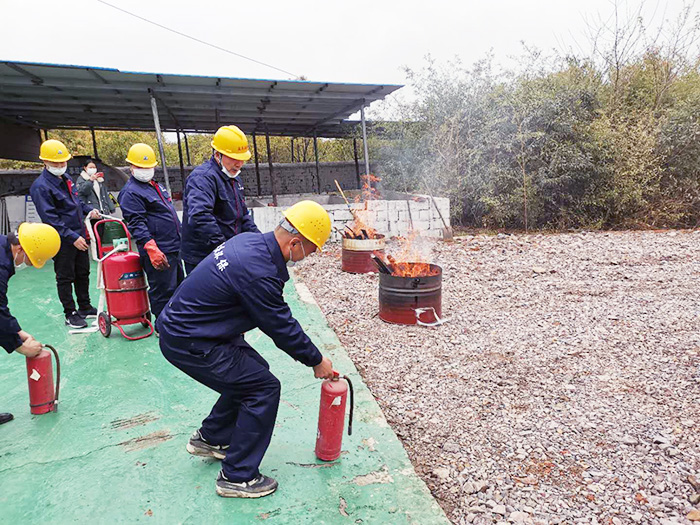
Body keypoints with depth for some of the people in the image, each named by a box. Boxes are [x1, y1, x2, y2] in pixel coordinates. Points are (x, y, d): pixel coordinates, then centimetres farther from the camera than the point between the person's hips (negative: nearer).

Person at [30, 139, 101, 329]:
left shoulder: (64, 178, 10)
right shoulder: (41, 187, -16)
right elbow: (50, 218, -20)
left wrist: (88, 210, 5)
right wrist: (72, 237, -23)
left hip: (79, 236, 8)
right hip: (63, 241, -8)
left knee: (83, 273, 17)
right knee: (65, 278, 4)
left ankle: (85, 307, 31)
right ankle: (70, 314, 15)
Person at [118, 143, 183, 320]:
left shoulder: (155, 185, 19)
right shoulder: (130, 192, -10)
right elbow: (137, 225, -19)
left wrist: (179, 238, 25)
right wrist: (152, 249, -28)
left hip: (173, 248, 10)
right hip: (158, 252, -10)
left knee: (178, 285, 19)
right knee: (163, 290, -2)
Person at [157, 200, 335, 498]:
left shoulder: (250, 240, 0)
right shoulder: (259, 273, -29)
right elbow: (282, 327, -18)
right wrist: (317, 361, -3)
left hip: (180, 324, 10)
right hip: (188, 344, -10)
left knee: (252, 371, 19)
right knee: (264, 388, -5)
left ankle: (210, 438, 36)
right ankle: (237, 477, 9)